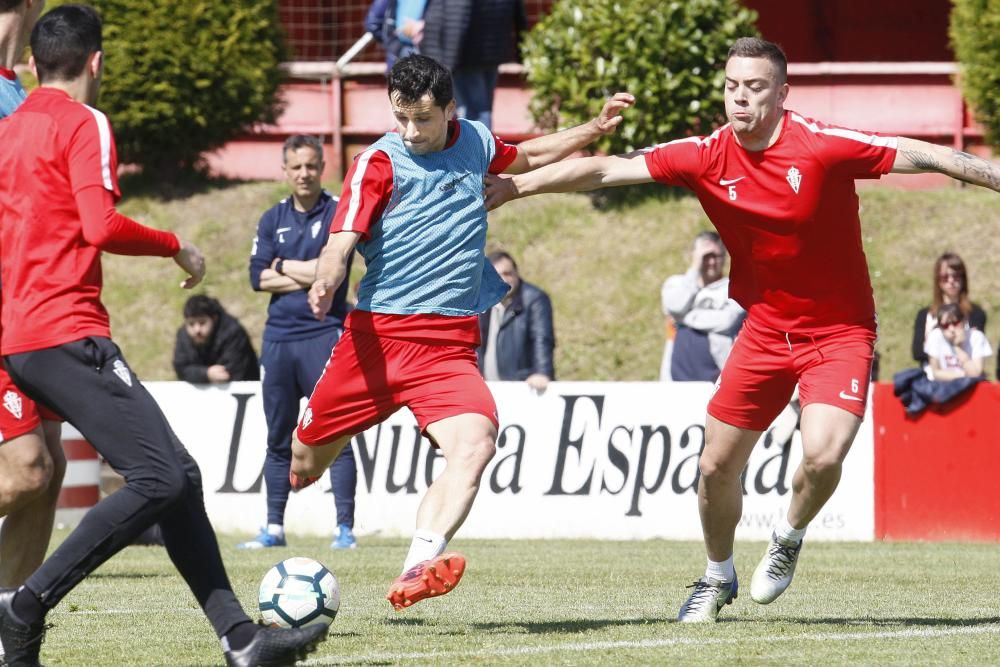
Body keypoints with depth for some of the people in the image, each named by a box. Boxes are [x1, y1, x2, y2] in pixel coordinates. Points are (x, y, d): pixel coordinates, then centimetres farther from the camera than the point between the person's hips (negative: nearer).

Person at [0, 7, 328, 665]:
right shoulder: (85, 124, -6)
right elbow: (102, 227, -18)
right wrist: (174, 246, -3)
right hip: (68, 333, -10)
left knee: (181, 474, 7)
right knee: (161, 477, -16)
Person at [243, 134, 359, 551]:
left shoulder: (338, 213, -1)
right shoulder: (273, 219, 13)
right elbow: (258, 278, 3)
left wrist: (284, 267, -1)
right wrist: (309, 276, -7)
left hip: (324, 334, -5)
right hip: (279, 337, 5)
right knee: (278, 438, 8)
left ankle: (345, 527, -6)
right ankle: (274, 527, 14)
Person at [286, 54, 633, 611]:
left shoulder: (475, 143, 9)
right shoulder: (379, 163, -4)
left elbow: (528, 157, 33)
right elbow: (342, 242, -15)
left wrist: (596, 129, 23)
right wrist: (325, 281, -37)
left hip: (448, 345, 2)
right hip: (376, 335, -2)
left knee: (476, 443, -26)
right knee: (306, 459, 5)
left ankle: (417, 571, -42)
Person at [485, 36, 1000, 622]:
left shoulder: (821, 145, -20)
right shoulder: (707, 157, -8)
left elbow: (923, 156, -18)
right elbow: (607, 170, -4)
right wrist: (517, 185, -6)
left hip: (839, 331, -4)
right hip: (766, 328, 4)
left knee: (823, 457, -24)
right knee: (717, 466, 4)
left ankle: (789, 539, 10)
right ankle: (718, 578, 32)